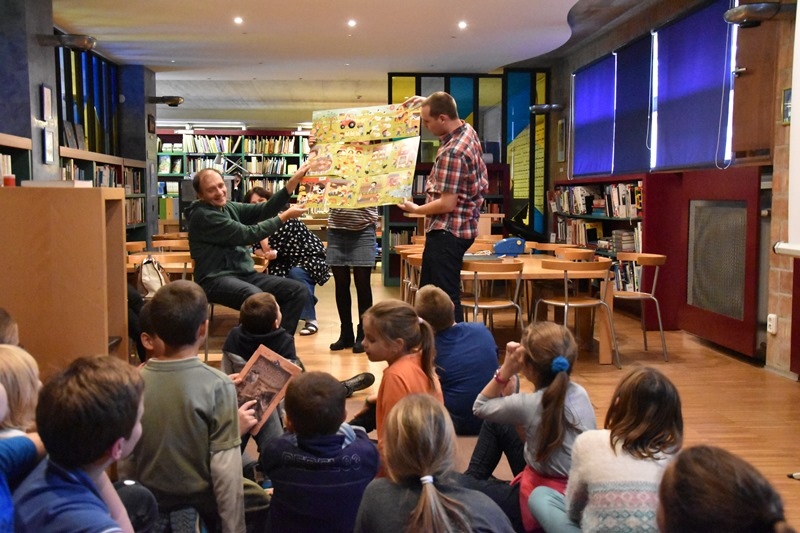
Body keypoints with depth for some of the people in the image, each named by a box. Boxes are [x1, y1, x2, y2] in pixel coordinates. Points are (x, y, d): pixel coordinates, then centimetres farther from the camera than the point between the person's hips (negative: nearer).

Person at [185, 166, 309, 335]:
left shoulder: (229, 207, 13)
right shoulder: (202, 215, -12)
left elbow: (264, 210, 1)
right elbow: (247, 234, -14)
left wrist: (294, 180, -7)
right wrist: (285, 216, -7)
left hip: (244, 274, 9)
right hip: (216, 279, -9)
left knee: (298, 290, -4)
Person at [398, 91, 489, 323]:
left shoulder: (451, 153, -24)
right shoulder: (467, 130, 6)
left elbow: (447, 203, -24)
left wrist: (415, 209, -9)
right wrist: (427, 103, 19)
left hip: (447, 231, -11)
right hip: (461, 226, 11)